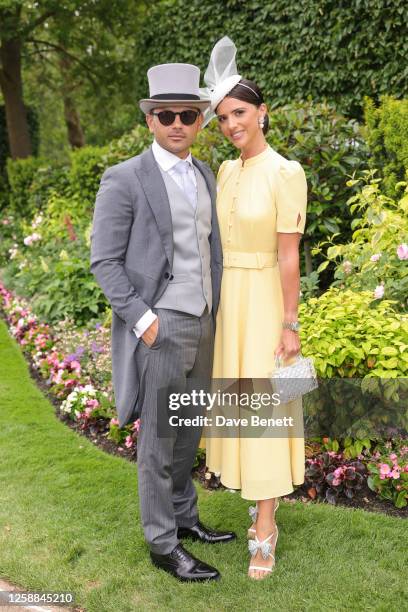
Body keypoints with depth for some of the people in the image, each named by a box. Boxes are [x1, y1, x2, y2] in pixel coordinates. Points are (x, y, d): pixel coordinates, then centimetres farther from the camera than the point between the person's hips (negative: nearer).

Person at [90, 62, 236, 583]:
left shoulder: (205, 176, 10)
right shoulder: (124, 179, -11)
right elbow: (104, 261, -12)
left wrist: (216, 312, 11)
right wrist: (142, 319, -18)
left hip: (202, 324, 7)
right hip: (159, 327, -7)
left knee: (187, 431, 18)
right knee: (159, 439, 3)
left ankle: (183, 516, 36)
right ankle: (162, 544, 18)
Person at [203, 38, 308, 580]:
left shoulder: (287, 173, -14)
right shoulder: (226, 171, 6)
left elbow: (289, 255, -15)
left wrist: (289, 326, -14)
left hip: (263, 302, -7)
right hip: (225, 301, 7)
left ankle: (263, 534, 9)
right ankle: (271, 487, 38)